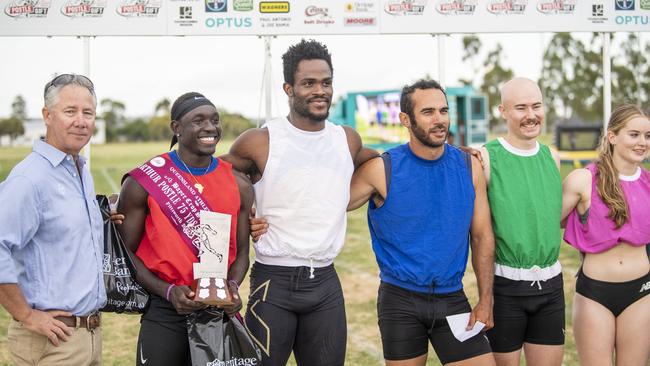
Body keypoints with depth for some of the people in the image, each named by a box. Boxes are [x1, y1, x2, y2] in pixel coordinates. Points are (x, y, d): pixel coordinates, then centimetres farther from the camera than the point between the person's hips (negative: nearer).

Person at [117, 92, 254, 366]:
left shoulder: (238, 186, 4)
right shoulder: (143, 182, -6)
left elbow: (241, 251, 10)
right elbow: (126, 252, -3)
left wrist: (233, 286, -10)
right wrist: (167, 291, -15)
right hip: (165, 313, -3)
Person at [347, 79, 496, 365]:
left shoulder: (469, 167, 1)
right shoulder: (382, 170, -8)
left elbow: (482, 237, 5)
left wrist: (486, 300, 1)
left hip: (452, 299, 2)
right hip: (400, 300, -2)